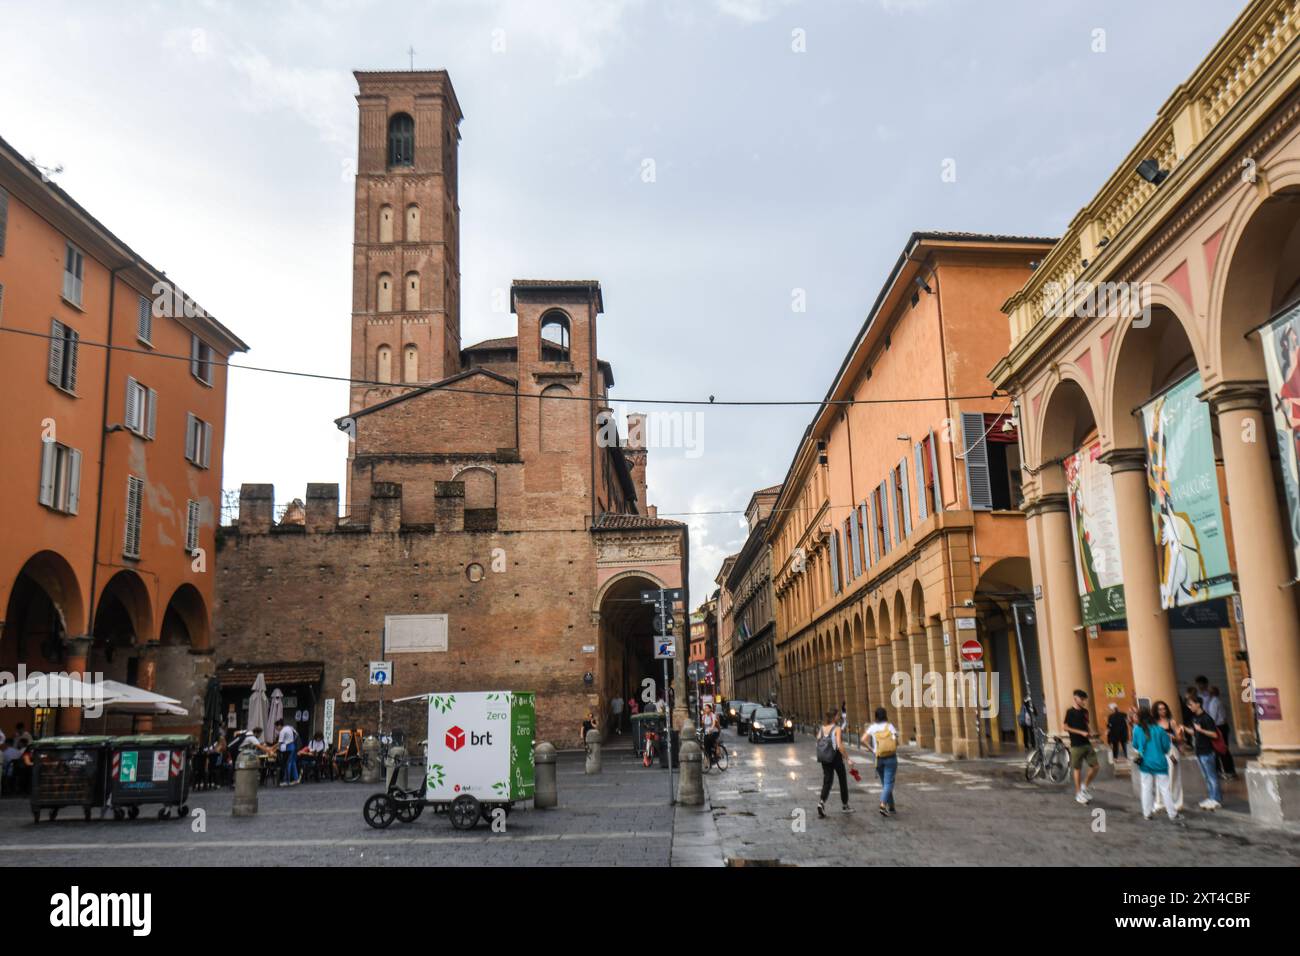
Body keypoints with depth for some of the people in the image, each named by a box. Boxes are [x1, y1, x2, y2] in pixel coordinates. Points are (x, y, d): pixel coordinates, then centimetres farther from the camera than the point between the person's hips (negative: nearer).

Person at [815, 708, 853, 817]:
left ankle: (821, 802, -17)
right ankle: (844, 806, 24)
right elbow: (840, 746, -20)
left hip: (824, 759, 5)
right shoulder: (837, 729, -12)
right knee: (843, 780, 14)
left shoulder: (821, 728, 6)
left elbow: (818, 743, 7)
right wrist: (847, 759, -16)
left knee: (827, 781, 6)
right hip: (836, 757, -5)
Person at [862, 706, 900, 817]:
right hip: (891, 758, -3)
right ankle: (883, 805, -25)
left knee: (885, 783, 18)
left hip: (878, 759, 3)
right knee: (888, 783, -5)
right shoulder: (890, 726, -4)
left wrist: (872, 748, 1)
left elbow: (863, 739, -11)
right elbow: (896, 742, -9)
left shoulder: (873, 727, 0)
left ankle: (891, 807, 26)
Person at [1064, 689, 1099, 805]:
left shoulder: (1085, 711, 9)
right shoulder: (1070, 712, -8)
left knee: (1095, 767, 1)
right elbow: (1066, 727, -11)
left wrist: (1090, 733, -2)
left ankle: (1085, 786, 21)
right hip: (1076, 745, -6)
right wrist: (1081, 732, -16)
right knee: (1077, 769, 2)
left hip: (1087, 743, 6)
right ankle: (1078, 794, 12)